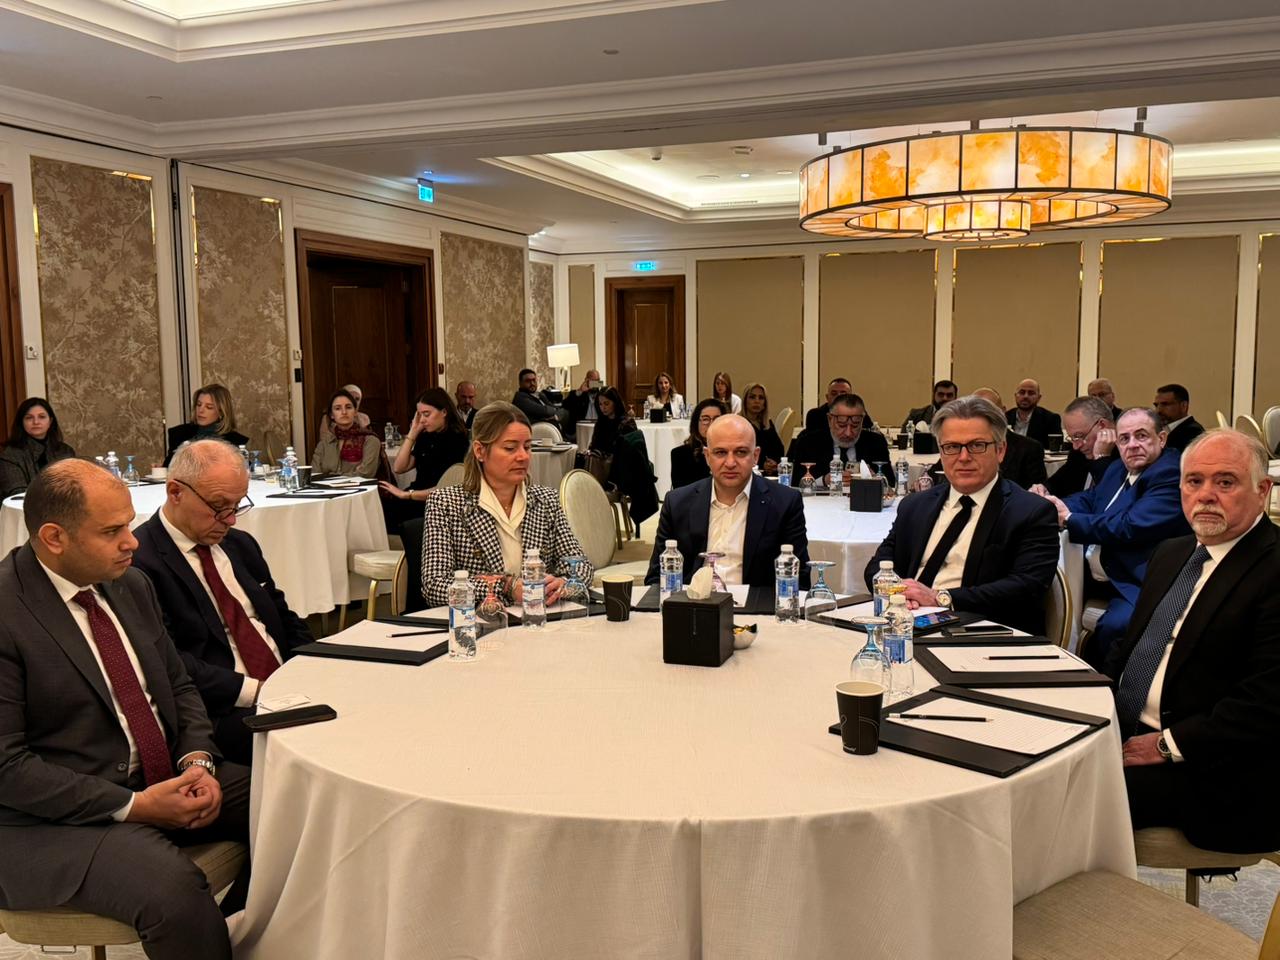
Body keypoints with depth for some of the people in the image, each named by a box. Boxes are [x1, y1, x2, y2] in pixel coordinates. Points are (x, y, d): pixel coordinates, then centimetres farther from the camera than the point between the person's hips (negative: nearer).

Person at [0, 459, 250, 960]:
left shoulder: (130, 585, 6)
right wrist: (132, 805, -20)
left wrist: (197, 760, -5)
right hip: (62, 815, -7)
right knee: (174, 888, -33)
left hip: (165, 778, 8)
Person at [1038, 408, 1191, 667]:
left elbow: (1131, 528, -23)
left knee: (1113, 627, -34)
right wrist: (1048, 504, -1)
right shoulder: (1118, 471, 15)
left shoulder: (1171, 475, -14)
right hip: (1093, 575, 9)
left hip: (1135, 586, -9)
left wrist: (1070, 519, -15)